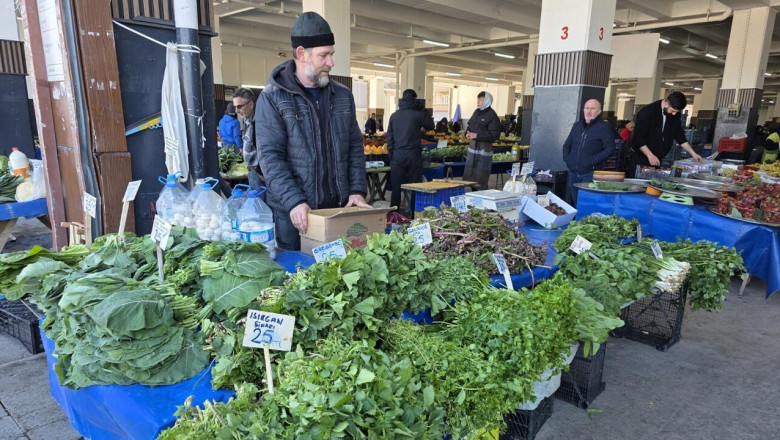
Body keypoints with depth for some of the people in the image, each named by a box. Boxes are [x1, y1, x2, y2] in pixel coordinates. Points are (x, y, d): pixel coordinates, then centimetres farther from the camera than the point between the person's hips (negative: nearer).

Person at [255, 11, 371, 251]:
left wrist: (357, 191, -1)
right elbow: (270, 157, -12)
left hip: (339, 208, 4)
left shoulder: (343, 95, 8)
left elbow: (355, 147, 10)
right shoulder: (272, 98, -6)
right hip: (293, 212, -4)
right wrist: (294, 202, -22)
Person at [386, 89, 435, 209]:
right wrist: (424, 111, 15)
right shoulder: (418, 114, -4)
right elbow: (430, 126, 12)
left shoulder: (394, 116, 7)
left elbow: (389, 138, 9)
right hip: (413, 154, -3)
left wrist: (391, 155, 14)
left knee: (396, 187, 5)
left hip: (397, 155, 3)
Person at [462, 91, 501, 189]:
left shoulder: (492, 116, -13)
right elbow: (469, 125, 24)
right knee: (469, 174, 12)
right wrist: (468, 133, 1)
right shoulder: (477, 112, 10)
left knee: (481, 177, -4)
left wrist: (477, 135, -20)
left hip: (484, 148, -8)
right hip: (473, 146, 8)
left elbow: (494, 135, -18)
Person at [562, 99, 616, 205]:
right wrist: (566, 157, 7)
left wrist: (593, 160, -16)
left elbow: (610, 149, -10)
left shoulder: (604, 127, -3)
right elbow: (567, 144, 24)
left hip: (590, 173, -6)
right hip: (573, 173, 6)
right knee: (575, 204, 13)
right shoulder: (577, 125, 16)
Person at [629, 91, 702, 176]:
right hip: (641, 159, -5)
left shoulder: (675, 115, 3)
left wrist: (692, 153, 8)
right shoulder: (647, 112, -16)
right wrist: (650, 155, -24)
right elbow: (638, 137, -18)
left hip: (658, 160, 6)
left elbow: (680, 136, 14)